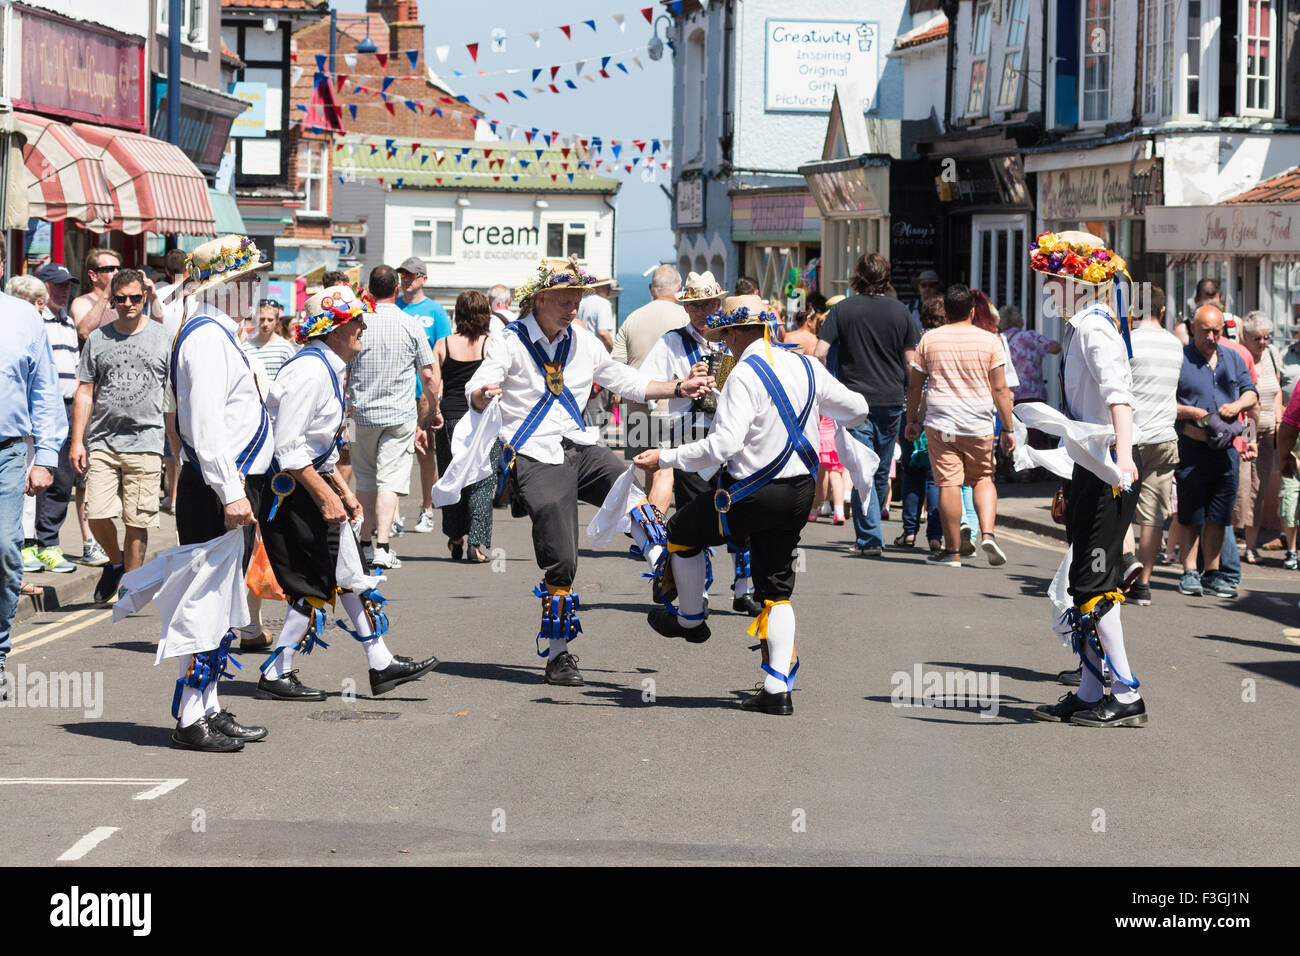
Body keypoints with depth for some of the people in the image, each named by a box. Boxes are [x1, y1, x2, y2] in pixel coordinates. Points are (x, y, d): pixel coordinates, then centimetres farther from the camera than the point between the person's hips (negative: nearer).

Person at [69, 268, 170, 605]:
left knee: (137, 521, -3)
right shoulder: (98, 339, 10)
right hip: (102, 442, 1)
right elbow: (85, 393, 11)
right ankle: (116, 560, 21)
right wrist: (77, 441, 4)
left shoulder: (163, 338, 6)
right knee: (97, 514, -8)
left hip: (145, 442, -1)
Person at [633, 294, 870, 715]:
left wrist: (666, 458, -23)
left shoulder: (745, 376, -17)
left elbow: (724, 444, -28)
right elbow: (857, 409, 18)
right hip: (800, 491, 7)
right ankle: (778, 689, 6)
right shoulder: (805, 366, 5)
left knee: (681, 532, 19)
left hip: (754, 496, -7)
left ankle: (690, 618, 35)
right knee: (777, 590, 13)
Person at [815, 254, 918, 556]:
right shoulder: (899, 311, 2)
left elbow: (820, 353, -7)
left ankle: (869, 537, -11)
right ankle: (870, 531, 27)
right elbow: (910, 361, 3)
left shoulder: (843, 310, -2)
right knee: (882, 471, 14)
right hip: (891, 401, 2)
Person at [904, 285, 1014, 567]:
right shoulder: (989, 341, 1)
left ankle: (952, 551, 1)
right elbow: (1000, 389, -1)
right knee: (983, 479, 15)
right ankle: (987, 533, -5)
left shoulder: (929, 339, 4)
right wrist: (1008, 429, 3)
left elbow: (915, 386, 8)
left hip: (940, 424, 0)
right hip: (979, 425, 0)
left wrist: (912, 420, 19)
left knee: (948, 483, -2)